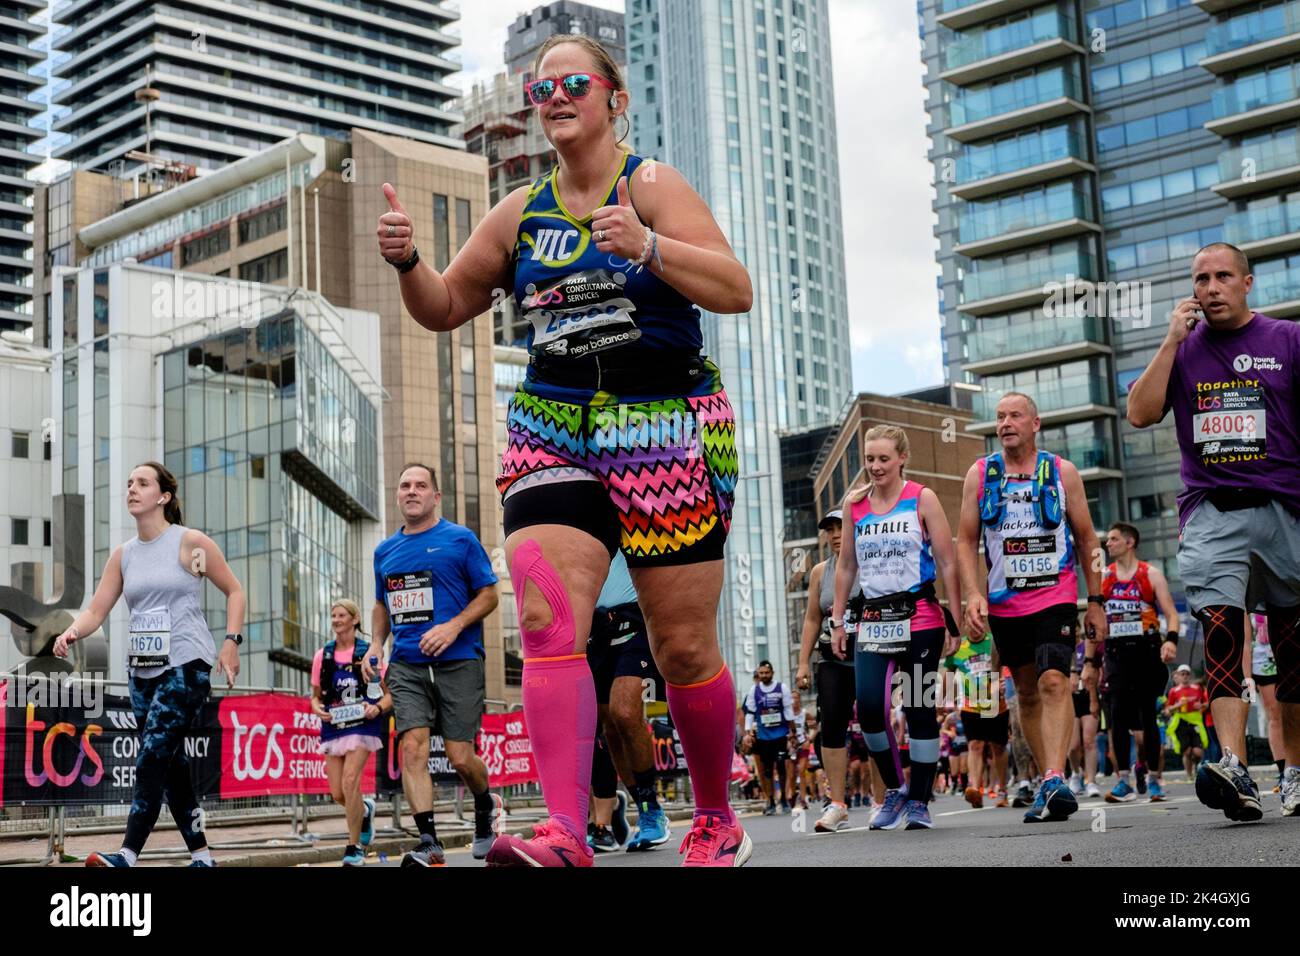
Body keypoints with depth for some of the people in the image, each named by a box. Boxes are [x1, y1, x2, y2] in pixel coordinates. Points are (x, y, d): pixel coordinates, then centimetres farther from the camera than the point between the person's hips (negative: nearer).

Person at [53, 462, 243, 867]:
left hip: (186, 665, -6)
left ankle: (127, 855, -21)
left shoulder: (190, 542, -4)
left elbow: (234, 590, 2)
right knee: (171, 763, 8)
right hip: (142, 668, 6)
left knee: (153, 755, -17)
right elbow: (96, 610, 6)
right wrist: (71, 632, -14)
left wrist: (232, 642, -8)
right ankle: (201, 855, 15)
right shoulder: (123, 554, 10)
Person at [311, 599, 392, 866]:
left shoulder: (370, 652, -2)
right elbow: (315, 695, 16)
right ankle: (365, 810, 38)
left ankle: (354, 848, -6)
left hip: (361, 723, -4)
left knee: (350, 782, -19)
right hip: (333, 725, 4)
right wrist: (317, 708, -5)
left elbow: (390, 694, 2)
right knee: (337, 794, 2)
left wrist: (378, 708, -18)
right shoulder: (322, 656, 9)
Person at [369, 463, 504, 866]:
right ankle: (429, 844, -11)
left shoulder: (460, 539, 1)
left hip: (458, 662, -3)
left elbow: (489, 594, 1)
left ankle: (486, 806, 29)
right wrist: (375, 645, 9)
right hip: (407, 666, 3)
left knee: (460, 757, -3)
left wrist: (453, 626, -14)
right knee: (412, 746, -14)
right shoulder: (385, 550, 15)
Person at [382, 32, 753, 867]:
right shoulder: (522, 212, 12)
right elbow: (446, 307, 19)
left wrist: (647, 248, -30)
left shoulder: (651, 186, -2)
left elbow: (737, 292, -14)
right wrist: (407, 262, -2)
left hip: (667, 432, -3)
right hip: (554, 436, 4)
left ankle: (718, 822, 22)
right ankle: (566, 835, -23)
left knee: (685, 647, 1)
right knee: (546, 622, -18)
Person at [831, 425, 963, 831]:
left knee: (920, 709, 0)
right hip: (872, 620, 3)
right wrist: (838, 621, 11)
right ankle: (894, 790, 10)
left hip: (920, 618, -3)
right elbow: (846, 566, 15)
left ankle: (919, 801, 11)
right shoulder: (854, 504, 9)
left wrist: (954, 622, -6)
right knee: (869, 708, -10)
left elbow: (947, 564, -2)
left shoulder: (922, 499, -1)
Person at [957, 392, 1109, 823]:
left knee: (1053, 683, -20)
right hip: (1004, 604, 3)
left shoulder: (1062, 472, 2)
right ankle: (1049, 781, 20)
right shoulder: (980, 475, 4)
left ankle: (1054, 782, -28)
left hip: (1056, 598, -3)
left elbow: (1086, 538, 7)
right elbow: (966, 540, 5)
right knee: (1027, 693, 10)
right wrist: (972, 593, -9)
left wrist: (1096, 601, 5)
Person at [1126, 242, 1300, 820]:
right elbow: (1140, 414, 0)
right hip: (1211, 516, 0)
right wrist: (1172, 341, -3)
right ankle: (1234, 770, -25)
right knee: (1221, 632, -16)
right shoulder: (1183, 348, 12)